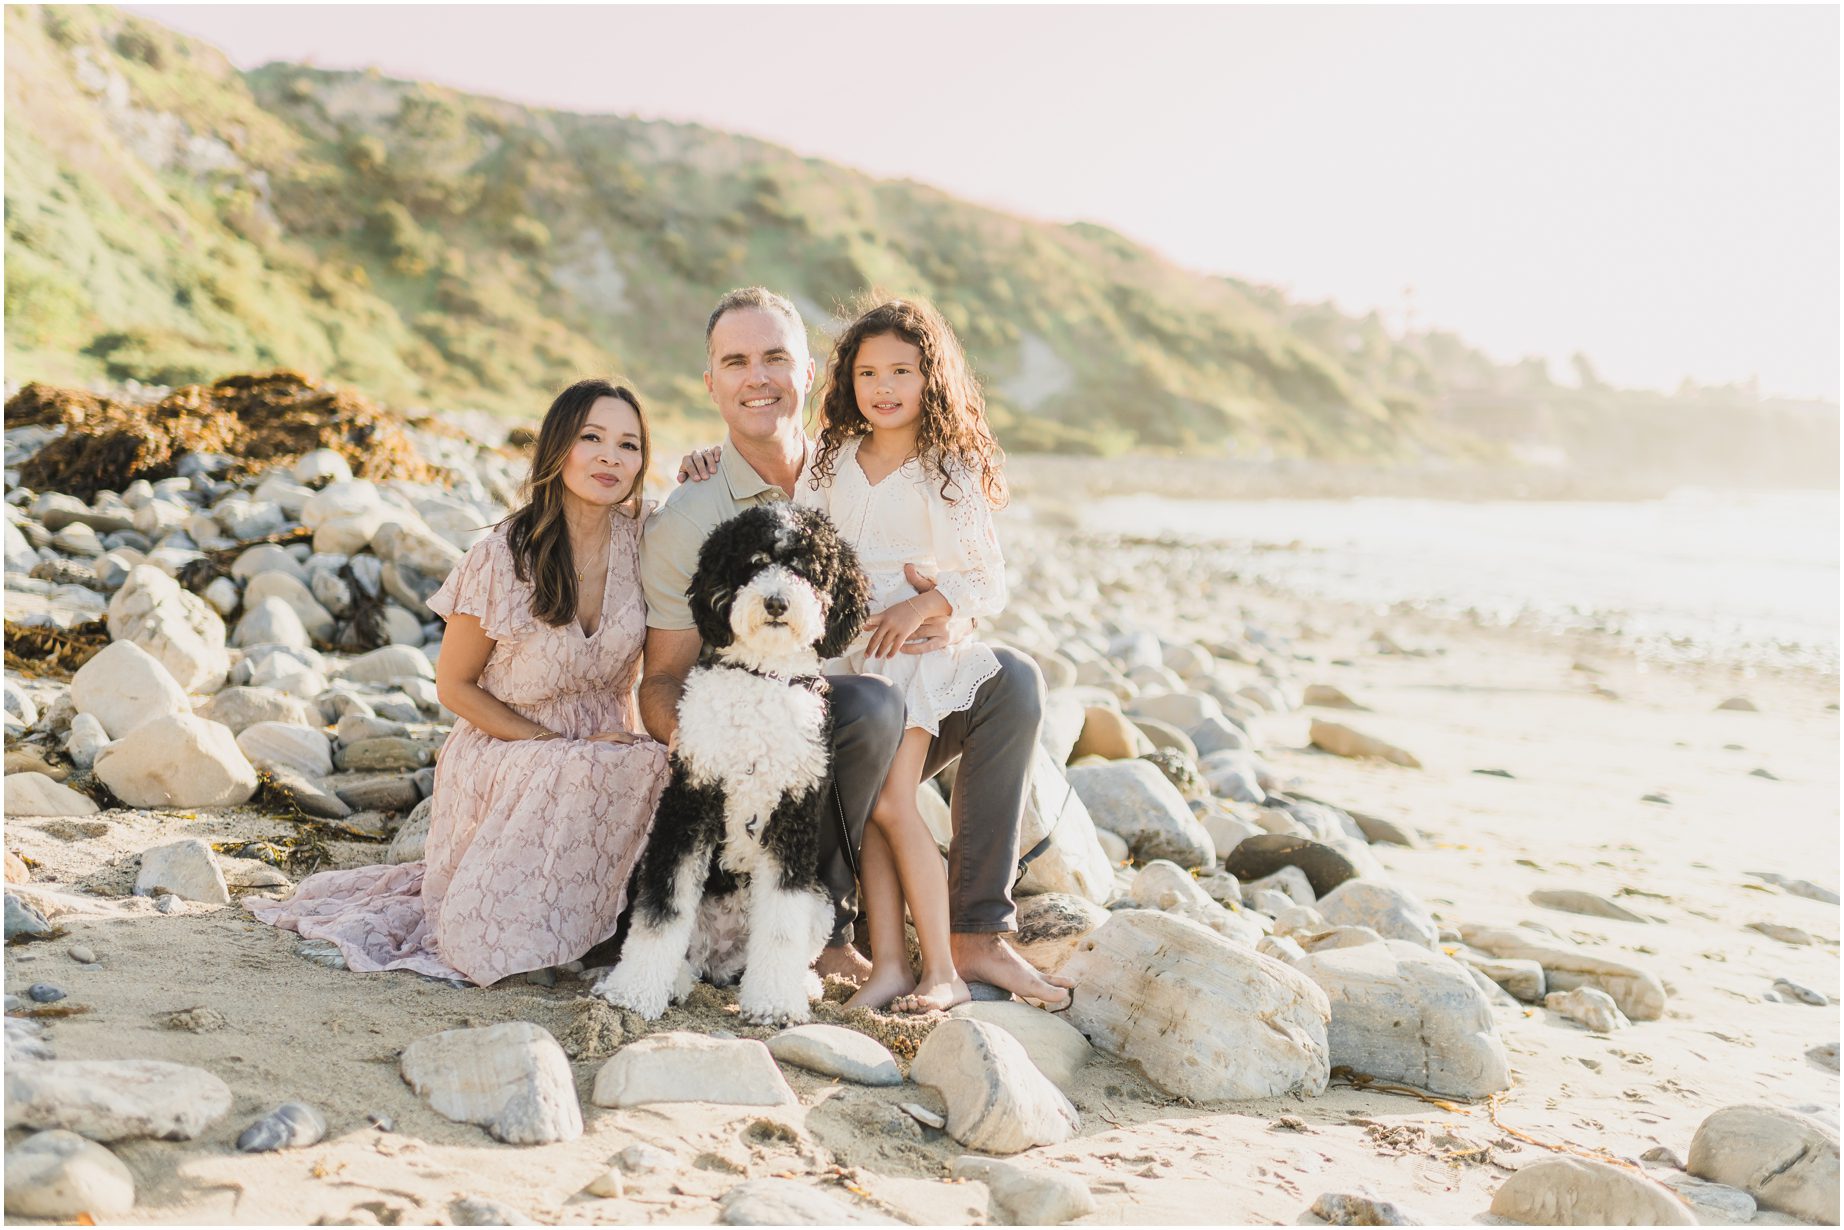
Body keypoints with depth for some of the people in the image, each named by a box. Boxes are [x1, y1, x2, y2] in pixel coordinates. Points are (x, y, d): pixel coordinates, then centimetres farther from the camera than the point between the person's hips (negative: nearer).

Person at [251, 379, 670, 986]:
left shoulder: (641, 538, -8)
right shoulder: (501, 560, -18)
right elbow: (454, 684, -6)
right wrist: (561, 748, -15)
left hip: (606, 750, 5)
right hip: (505, 760, -5)